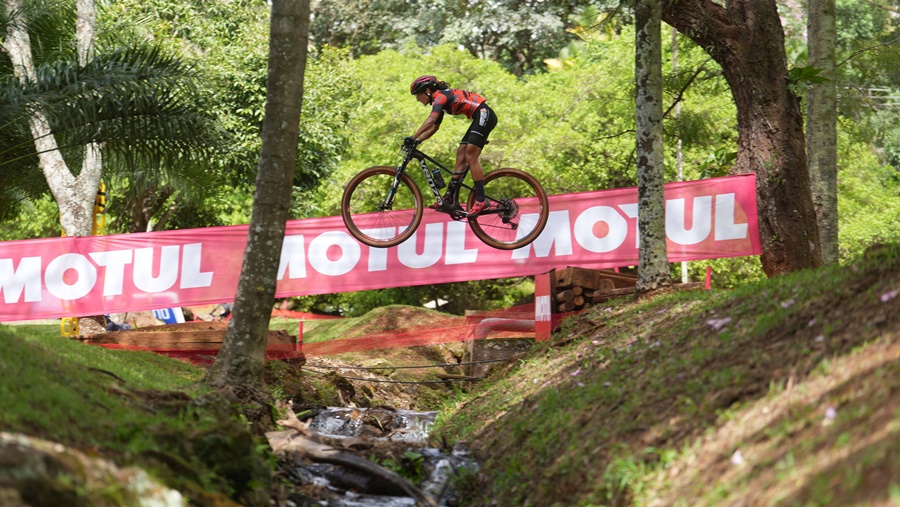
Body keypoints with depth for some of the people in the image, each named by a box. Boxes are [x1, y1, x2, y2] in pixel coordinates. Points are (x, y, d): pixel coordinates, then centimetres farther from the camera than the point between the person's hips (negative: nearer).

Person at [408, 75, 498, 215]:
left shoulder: (440, 96, -12)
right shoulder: (440, 101, 18)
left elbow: (430, 121, -27)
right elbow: (433, 127, 22)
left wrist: (413, 138, -28)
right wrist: (417, 141, 11)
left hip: (484, 114, -10)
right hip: (479, 118, 10)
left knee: (470, 156, -14)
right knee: (461, 153, 7)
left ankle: (481, 201, -16)